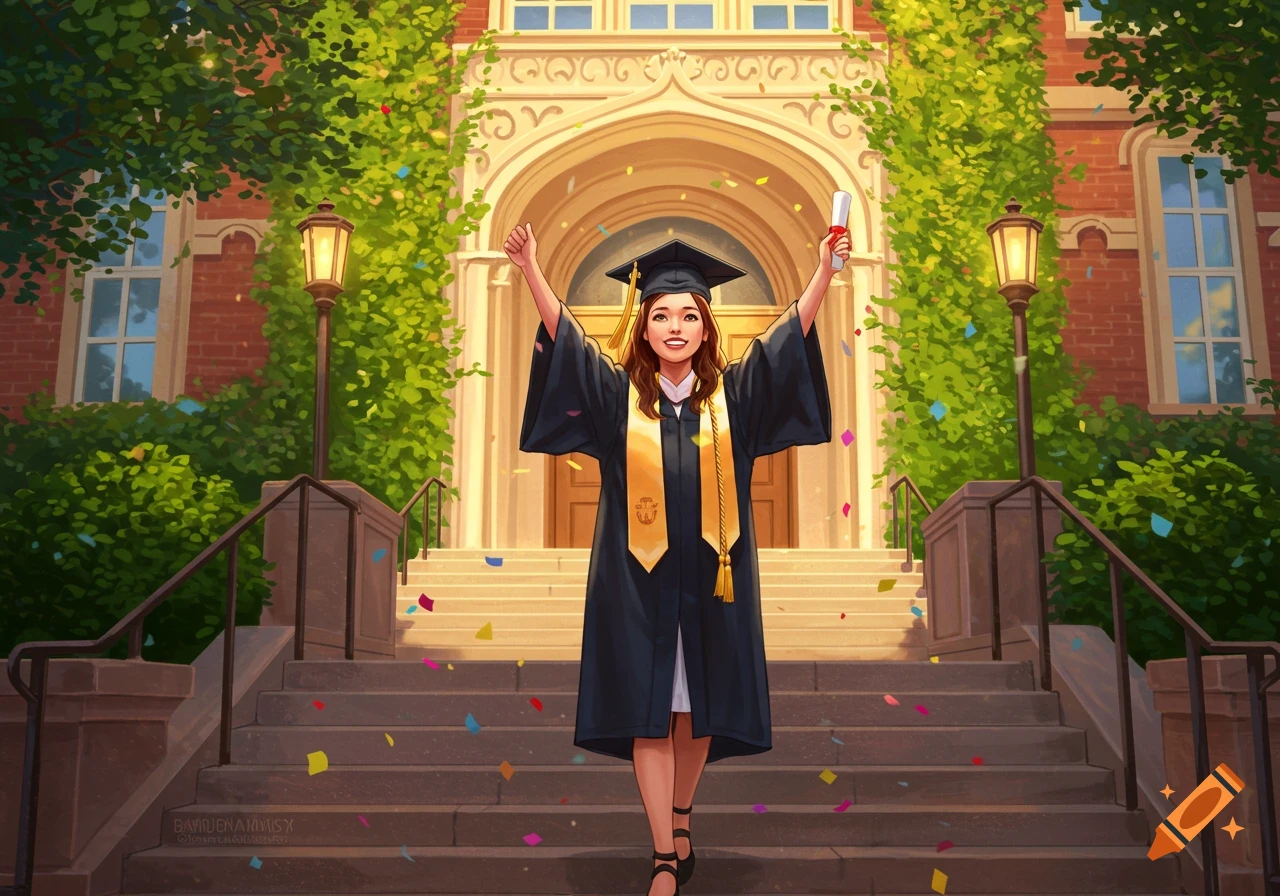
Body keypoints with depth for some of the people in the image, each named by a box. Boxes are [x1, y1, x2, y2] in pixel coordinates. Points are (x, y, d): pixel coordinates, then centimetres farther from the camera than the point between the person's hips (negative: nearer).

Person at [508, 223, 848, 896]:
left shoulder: (734, 394, 4)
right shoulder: (619, 394, 2)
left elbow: (789, 336, -1)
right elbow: (564, 338, -6)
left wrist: (824, 270, -12)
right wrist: (532, 271, -17)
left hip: (711, 577, 2)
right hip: (639, 580, -1)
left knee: (699, 710, 11)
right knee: (648, 714, -1)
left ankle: (681, 817, 35)